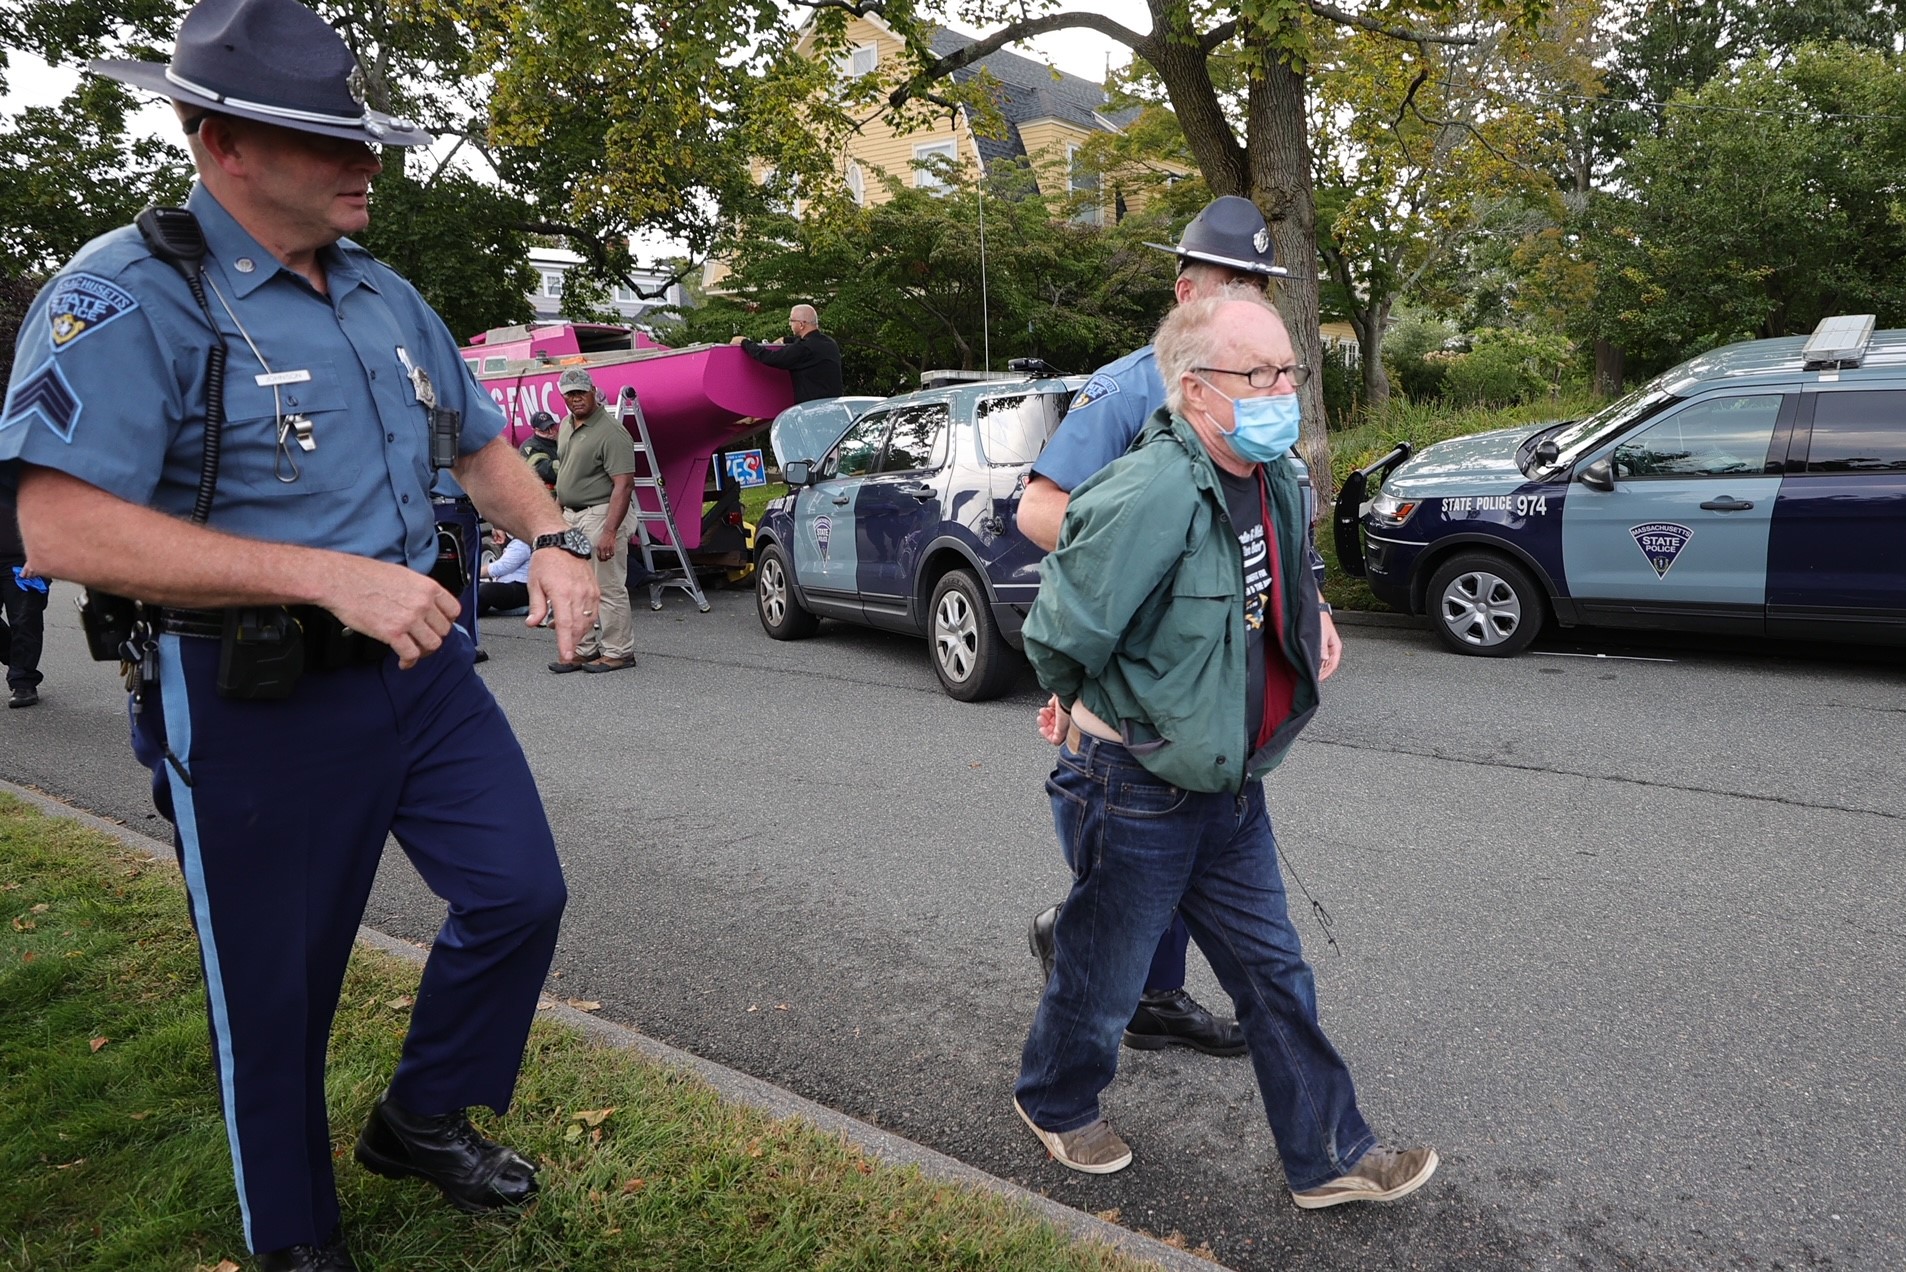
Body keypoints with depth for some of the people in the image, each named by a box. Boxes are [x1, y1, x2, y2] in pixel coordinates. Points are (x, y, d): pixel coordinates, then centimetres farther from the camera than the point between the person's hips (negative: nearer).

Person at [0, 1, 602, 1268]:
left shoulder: (387, 297, 9)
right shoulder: (130, 297, -14)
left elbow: (481, 443, 19)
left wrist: (551, 539, -1)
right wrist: (330, 576, -29)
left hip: (424, 662, 7)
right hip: (256, 700, -6)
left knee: (521, 892, 7)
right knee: (276, 988, 10)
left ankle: (423, 1119, 34)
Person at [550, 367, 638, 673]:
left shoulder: (610, 432, -17)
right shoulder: (566, 426, 12)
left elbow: (624, 484, -22)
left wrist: (609, 532, -28)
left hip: (600, 514, -9)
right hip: (570, 516, 9)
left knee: (608, 588, -3)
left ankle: (618, 652, 7)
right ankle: (583, 650, 23)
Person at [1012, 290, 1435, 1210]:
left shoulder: (1278, 482, 2)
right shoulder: (1152, 493, -28)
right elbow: (1059, 635, -20)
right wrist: (1087, 709, -3)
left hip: (1228, 784, 8)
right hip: (1135, 791, -7)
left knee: (1274, 972, 16)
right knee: (1103, 977, 14)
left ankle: (1329, 1157, 32)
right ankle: (1055, 1104, 42)